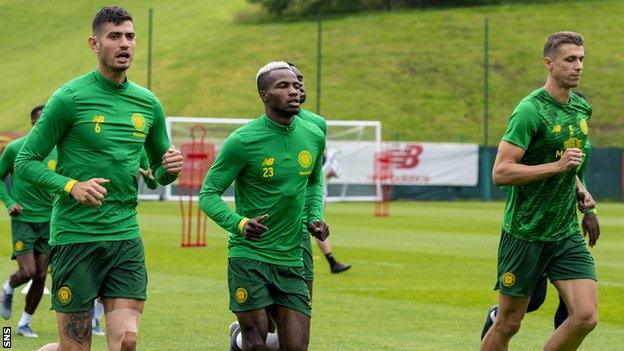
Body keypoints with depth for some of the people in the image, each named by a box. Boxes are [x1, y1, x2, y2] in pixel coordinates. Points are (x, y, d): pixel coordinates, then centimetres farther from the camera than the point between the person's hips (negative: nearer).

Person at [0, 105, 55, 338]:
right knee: (28, 271, -13)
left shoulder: (58, 150, 3)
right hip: (23, 219, -3)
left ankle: (25, 323, 17)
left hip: (48, 220, 3)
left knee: (40, 276, 2)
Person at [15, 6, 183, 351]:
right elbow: (25, 161, -5)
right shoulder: (69, 98, -6)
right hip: (75, 237, -4)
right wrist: (71, 186, -20)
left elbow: (159, 169, 22)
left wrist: (169, 168, -2)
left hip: (126, 237, 5)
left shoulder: (148, 103, 10)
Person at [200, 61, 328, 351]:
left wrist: (315, 217, 7)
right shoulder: (242, 141, -11)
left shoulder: (313, 137, 5)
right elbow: (208, 195, -8)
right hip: (248, 257, -4)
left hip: (291, 260, 4)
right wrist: (240, 224, -24)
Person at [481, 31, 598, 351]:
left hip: (567, 234, 6)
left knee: (586, 317, -10)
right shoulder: (530, 111, -16)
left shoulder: (582, 108, 9)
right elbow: (500, 172, -22)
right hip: (525, 236, -6)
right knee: (508, 324, 4)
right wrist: (558, 166, -24)